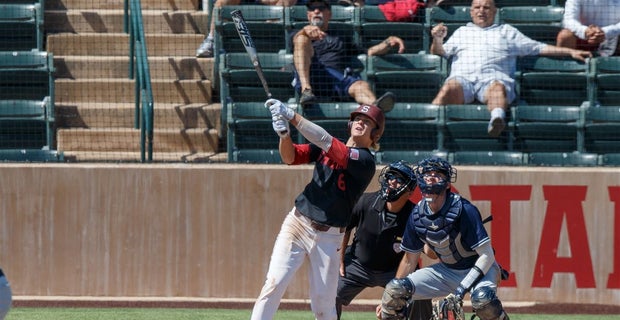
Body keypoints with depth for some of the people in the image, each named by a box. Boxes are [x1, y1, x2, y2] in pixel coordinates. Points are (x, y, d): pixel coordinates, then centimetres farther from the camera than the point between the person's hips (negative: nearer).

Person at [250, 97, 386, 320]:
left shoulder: (365, 161, -9)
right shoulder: (325, 148, 10)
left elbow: (325, 141, -20)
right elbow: (290, 157, -2)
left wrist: (292, 116, -23)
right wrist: (284, 134, -23)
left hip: (328, 237, -3)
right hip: (298, 224, 3)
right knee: (274, 284, -12)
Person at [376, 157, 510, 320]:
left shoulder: (464, 210, -24)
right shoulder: (418, 215, -7)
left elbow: (487, 256, -24)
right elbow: (410, 259, 6)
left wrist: (463, 288, -33)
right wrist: (387, 300, 8)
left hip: (480, 269, -5)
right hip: (446, 270, 5)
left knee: (482, 299, -39)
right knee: (394, 290, -11)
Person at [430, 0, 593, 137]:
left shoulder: (507, 31, 33)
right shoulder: (461, 32, 36)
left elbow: (539, 48, 29)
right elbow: (440, 52, 26)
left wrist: (571, 52, 20)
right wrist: (437, 40, 3)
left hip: (493, 77, 0)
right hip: (462, 77, 1)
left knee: (497, 88, -39)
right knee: (449, 88, -35)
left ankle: (497, 118, -68)